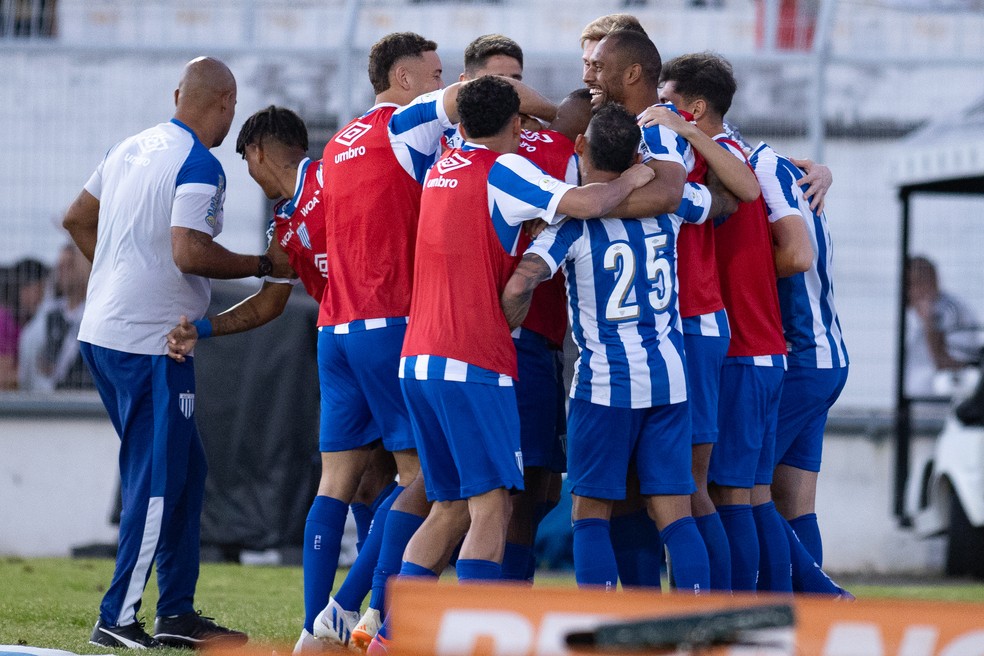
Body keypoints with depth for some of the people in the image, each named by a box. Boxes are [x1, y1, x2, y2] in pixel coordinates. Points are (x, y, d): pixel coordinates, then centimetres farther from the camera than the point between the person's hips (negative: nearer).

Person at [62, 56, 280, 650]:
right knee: (158, 482, -4)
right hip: (150, 344, -9)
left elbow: (78, 219, 22)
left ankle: (177, 613, 17)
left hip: (103, 329, 9)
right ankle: (117, 619, -5)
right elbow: (190, 254, -22)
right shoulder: (200, 167, -13)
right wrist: (264, 265, -9)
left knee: (185, 469, 15)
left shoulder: (132, 148, 13)